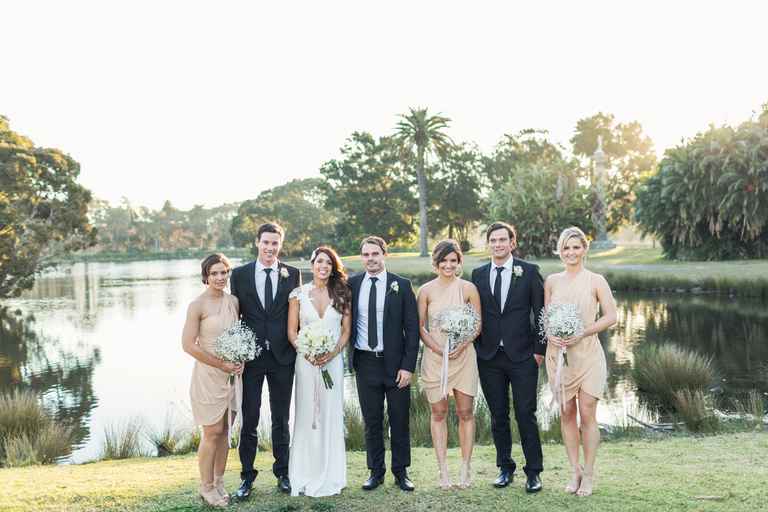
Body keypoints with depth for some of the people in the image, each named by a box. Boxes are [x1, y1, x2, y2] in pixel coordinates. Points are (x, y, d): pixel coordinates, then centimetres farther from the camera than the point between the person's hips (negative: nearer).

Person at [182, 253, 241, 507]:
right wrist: (221, 364, -14)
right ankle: (206, 487, 16)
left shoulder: (233, 301, 5)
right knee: (212, 432, 0)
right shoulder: (197, 305, -12)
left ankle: (219, 482, 25)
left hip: (230, 374, 5)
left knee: (224, 430, 12)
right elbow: (188, 344, -15)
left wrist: (240, 360, -1)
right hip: (208, 374, -5)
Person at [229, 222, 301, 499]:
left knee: (281, 418, 12)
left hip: (283, 355, 1)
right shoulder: (240, 274, 1)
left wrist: (298, 348, -1)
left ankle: (283, 473, 26)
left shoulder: (292, 274, 2)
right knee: (249, 419, 5)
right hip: (250, 355, -1)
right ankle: (247, 476, 19)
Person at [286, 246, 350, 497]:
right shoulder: (299, 294, 1)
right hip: (306, 361, -1)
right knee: (306, 416, 2)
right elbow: (292, 331, 2)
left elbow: (346, 330, 4)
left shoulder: (342, 293, 4)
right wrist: (307, 353, -13)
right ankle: (306, 475, 13)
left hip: (333, 361, 1)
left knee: (331, 415, 4)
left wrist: (333, 353, -11)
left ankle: (330, 474, 16)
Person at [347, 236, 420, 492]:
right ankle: (376, 472, 23)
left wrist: (408, 366, -9)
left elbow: (412, 328, -3)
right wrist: (348, 356, -1)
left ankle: (401, 472, 22)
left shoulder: (401, 285, -3)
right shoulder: (351, 285, 3)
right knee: (372, 421, 10)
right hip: (365, 363, 2)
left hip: (396, 363, -1)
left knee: (399, 420, 8)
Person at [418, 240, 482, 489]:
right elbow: (421, 328, 2)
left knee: (466, 413, 3)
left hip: (463, 356, 0)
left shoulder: (468, 288, 2)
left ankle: (465, 469, 14)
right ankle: (443, 471, 12)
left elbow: (478, 324, 4)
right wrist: (439, 349, -12)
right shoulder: (426, 291, 1)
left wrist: (462, 345, -12)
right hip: (434, 357, 0)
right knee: (439, 413, 5)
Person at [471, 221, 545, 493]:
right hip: (489, 357, 3)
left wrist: (539, 349, -4)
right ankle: (505, 467, 24)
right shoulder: (478, 274, 7)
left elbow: (540, 313, 0)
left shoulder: (529, 271, -1)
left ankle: (533, 472, 13)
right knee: (498, 416, 10)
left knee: (526, 415, 0)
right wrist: (476, 348, 4)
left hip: (522, 356, -3)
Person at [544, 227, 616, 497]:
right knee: (566, 413, 7)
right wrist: (550, 334, -10)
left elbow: (611, 316, -4)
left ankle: (588, 474, 10)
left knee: (587, 414, -2)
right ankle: (574, 471, 18)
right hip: (558, 352, 3)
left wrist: (583, 333, -15)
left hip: (587, 353, -3)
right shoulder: (551, 281, 7)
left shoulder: (596, 281, -2)